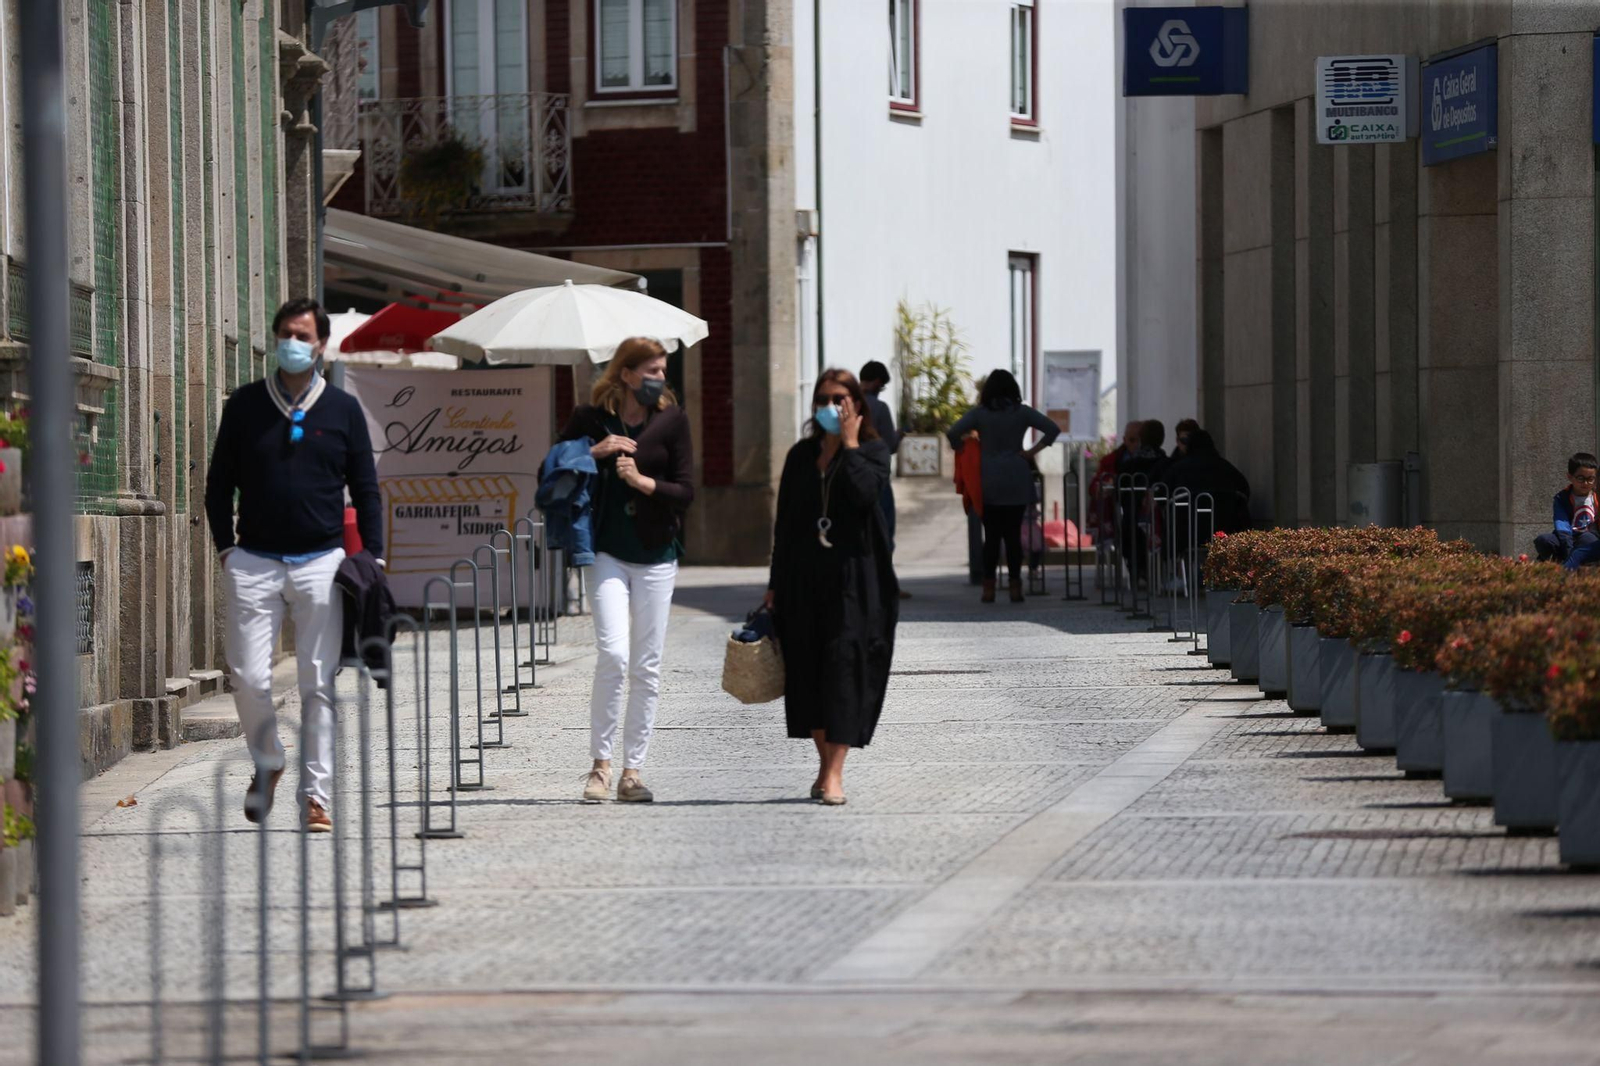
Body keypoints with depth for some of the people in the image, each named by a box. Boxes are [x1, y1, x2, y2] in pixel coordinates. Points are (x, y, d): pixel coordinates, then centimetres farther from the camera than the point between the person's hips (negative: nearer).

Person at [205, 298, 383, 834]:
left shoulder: (342, 409, 7)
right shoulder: (245, 405, 6)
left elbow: (365, 488, 11)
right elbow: (219, 483, 11)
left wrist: (373, 557, 3)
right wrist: (225, 547, 2)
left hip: (321, 563, 0)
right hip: (254, 563, 0)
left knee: (319, 684, -1)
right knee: (249, 678, -5)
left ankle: (315, 795, 2)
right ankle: (267, 763, 21)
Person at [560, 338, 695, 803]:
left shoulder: (672, 420, 2)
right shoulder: (591, 420, 0)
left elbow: (686, 493, 0)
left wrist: (642, 481, -16)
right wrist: (594, 453, -10)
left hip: (656, 558, 2)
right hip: (608, 553, -2)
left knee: (646, 668, 3)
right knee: (613, 655, -16)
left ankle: (632, 770, 9)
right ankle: (600, 763, -5)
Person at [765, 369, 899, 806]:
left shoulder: (872, 450, 2)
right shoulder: (801, 455, 12)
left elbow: (865, 493, -19)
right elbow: (785, 522, 14)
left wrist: (849, 443, -10)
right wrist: (776, 583, 12)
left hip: (855, 577, -4)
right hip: (805, 579, 4)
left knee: (846, 663, -11)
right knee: (808, 671, 4)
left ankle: (834, 772, -15)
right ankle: (826, 762, 16)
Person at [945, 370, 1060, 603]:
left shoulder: (980, 413, -1)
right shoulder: (1022, 412, 2)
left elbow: (953, 433, -12)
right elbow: (1053, 429, 0)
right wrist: (1033, 451, 2)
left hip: (990, 481, 0)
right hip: (1017, 481, 0)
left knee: (991, 535, 3)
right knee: (1013, 534, 3)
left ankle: (989, 588, 1)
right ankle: (1015, 587, 1)